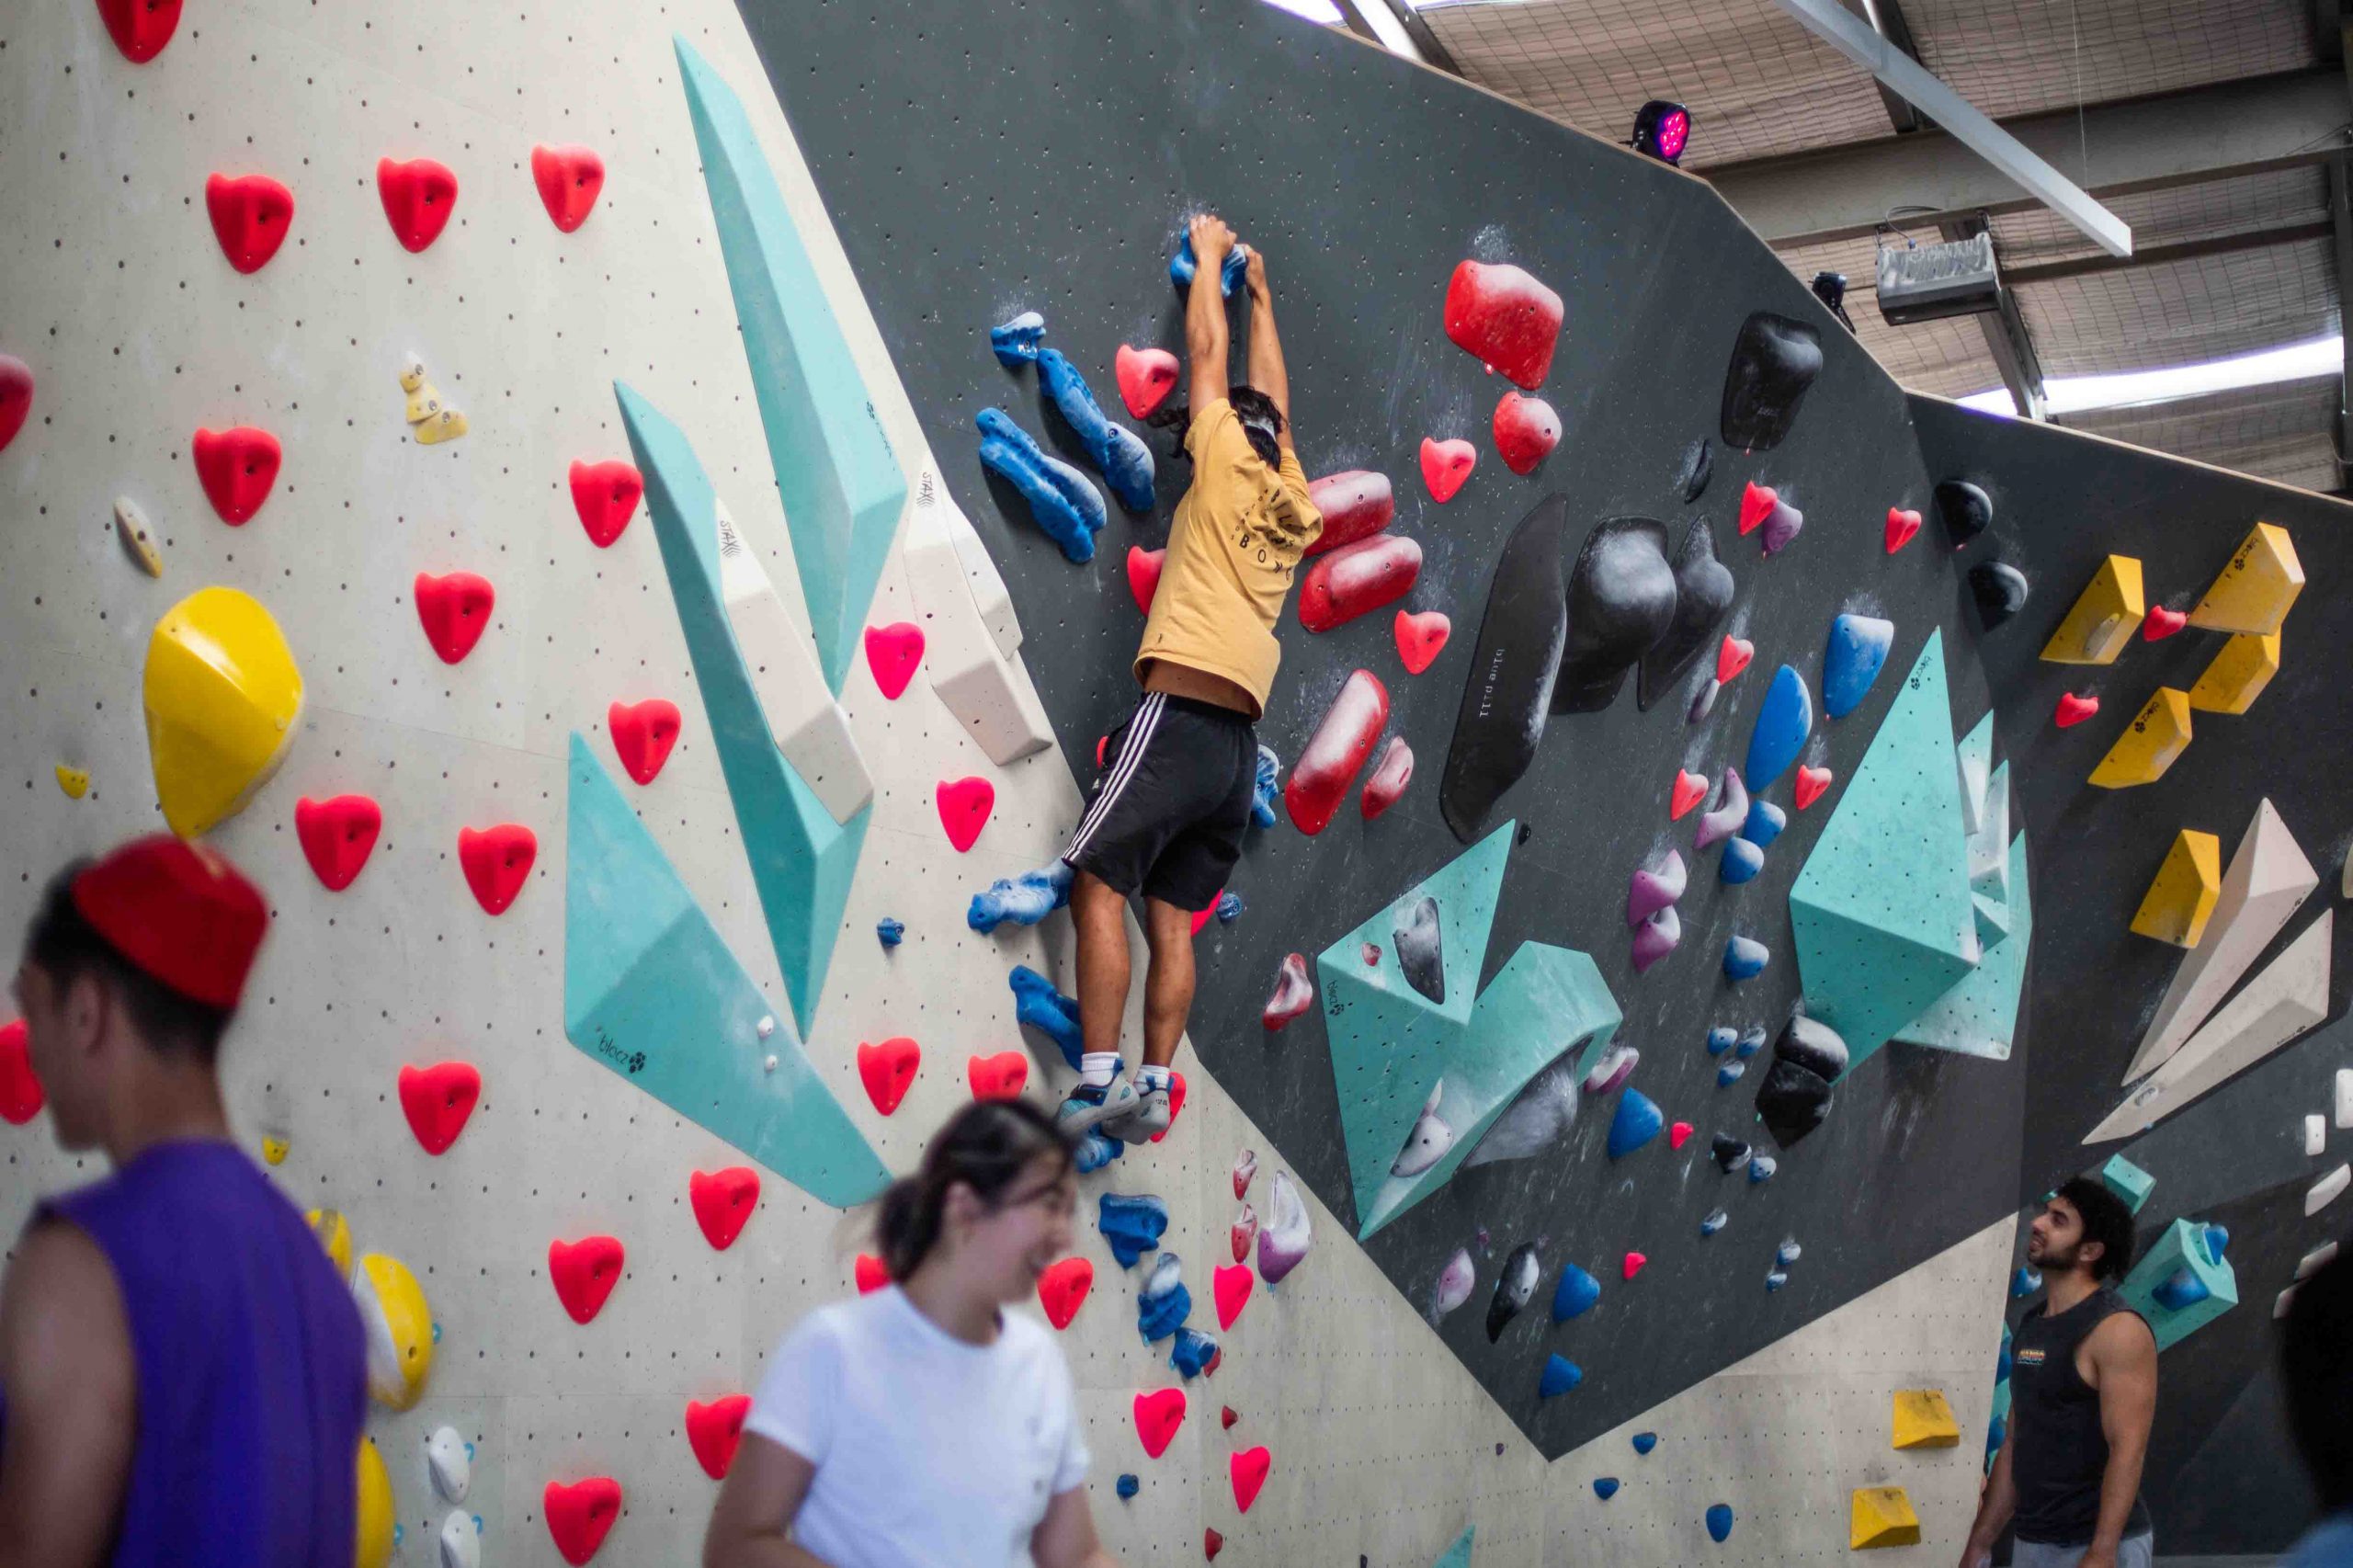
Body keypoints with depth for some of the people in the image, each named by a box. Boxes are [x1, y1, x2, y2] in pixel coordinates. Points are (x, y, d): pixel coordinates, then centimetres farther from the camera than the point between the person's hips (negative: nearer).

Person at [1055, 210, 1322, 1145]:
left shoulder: (1231, 468, 4)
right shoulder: (1294, 509, 21)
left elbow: (1208, 355, 14)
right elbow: (1271, 396, 35)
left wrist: (1210, 255, 28)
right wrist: (1259, 292, 47)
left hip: (1179, 715, -7)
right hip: (1239, 743, 7)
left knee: (1100, 887, -10)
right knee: (1172, 916, 6)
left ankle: (1098, 1081, -20)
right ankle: (1153, 1087, -3)